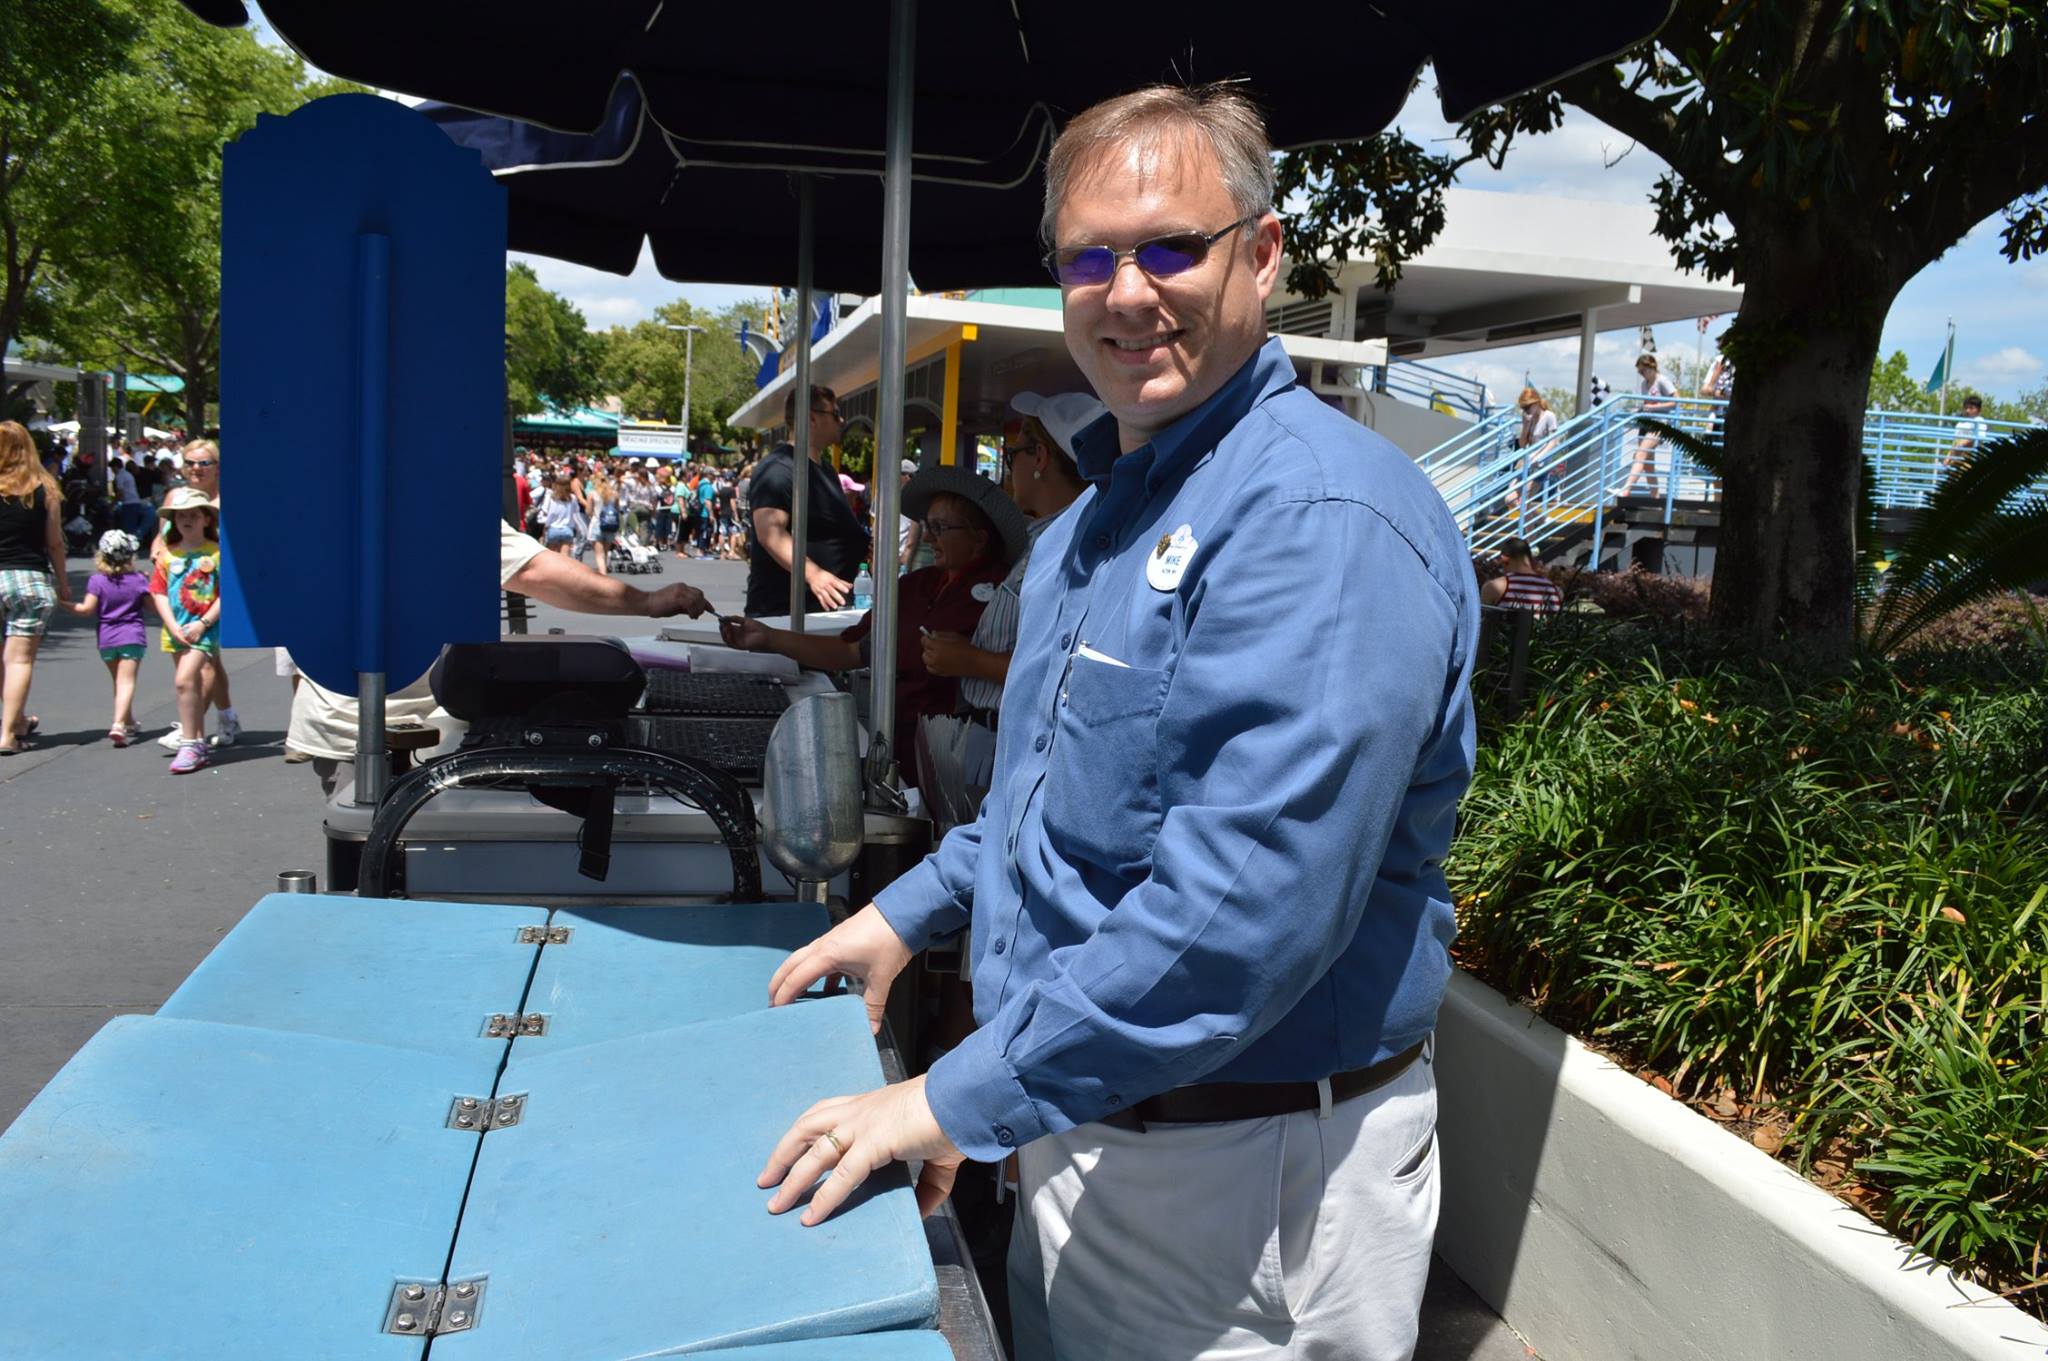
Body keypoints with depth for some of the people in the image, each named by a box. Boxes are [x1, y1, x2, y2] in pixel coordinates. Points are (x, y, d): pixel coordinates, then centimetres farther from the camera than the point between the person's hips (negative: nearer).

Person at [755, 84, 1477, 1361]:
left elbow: (1250, 900, -31)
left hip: (1245, 1174, -8)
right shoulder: (1099, 512, 9)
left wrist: (963, 1101, -27)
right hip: (1083, 1125, 9)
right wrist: (915, 910, 13)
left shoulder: (1325, 516, -24)